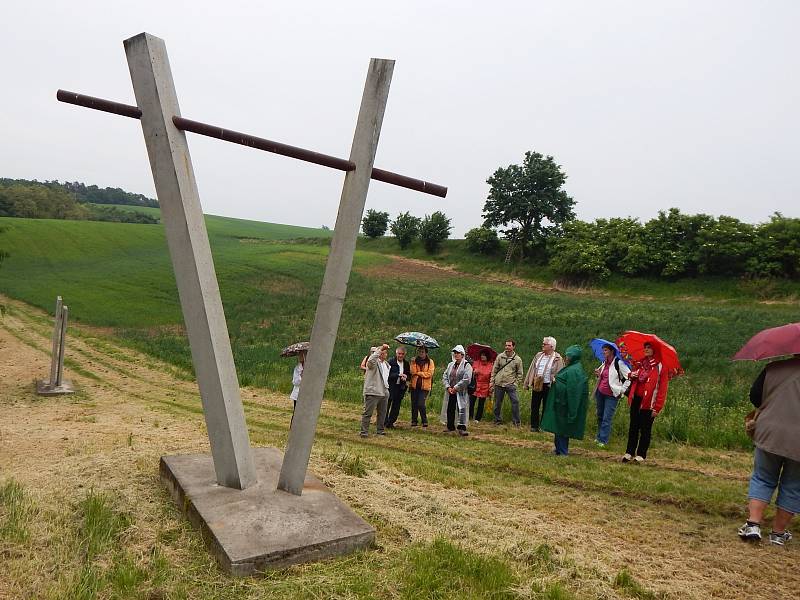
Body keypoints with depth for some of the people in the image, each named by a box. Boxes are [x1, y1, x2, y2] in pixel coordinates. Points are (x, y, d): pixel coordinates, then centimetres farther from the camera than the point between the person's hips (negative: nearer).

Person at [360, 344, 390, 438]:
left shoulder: (386, 365, 19)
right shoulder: (374, 362, -8)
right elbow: (370, 360, -33)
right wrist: (380, 349, -32)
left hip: (384, 393, 8)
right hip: (372, 392, -8)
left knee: (382, 413, 13)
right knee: (368, 413, -4)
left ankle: (380, 430, 25)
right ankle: (364, 431, -1)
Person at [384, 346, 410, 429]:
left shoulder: (406, 364, 9)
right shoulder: (391, 362, -6)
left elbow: (409, 375, 15)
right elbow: (388, 374, -14)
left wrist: (405, 378, -8)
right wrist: (399, 375, -24)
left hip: (401, 387, 4)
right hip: (390, 387, -4)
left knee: (396, 406, 8)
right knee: (387, 404, -1)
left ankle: (391, 422, 17)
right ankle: (384, 422, 10)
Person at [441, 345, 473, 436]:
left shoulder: (467, 365, -5)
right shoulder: (450, 365, 15)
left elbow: (466, 379, -15)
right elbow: (444, 376, 11)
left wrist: (456, 388, -14)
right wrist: (448, 387, -5)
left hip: (461, 392, -6)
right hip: (450, 392, 6)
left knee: (461, 409, -11)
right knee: (450, 409, 11)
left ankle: (462, 428, -5)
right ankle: (450, 427, 24)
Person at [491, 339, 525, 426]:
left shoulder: (518, 359, 1)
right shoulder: (500, 356, 4)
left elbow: (519, 373, 6)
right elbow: (494, 370, 8)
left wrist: (516, 384, -4)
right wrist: (491, 382, 4)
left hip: (511, 384, -2)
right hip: (499, 383, 2)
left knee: (515, 401, -11)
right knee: (497, 403, 7)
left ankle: (516, 422, -1)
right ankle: (498, 420, 21)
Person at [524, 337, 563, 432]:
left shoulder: (557, 359, -6)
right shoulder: (538, 355, 10)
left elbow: (558, 374, -8)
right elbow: (531, 369, 12)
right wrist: (527, 383, 10)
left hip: (548, 386, -4)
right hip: (536, 385, 5)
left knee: (546, 407, 6)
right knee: (534, 406, 8)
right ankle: (534, 426, 18)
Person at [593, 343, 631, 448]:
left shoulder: (619, 363, -11)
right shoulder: (604, 362, 11)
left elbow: (629, 377, -13)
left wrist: (622, 390, -12)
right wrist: (598, 374, 3)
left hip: (611, 395, -7)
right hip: (600, 393, 7)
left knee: (607, 418, -6)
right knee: (600, 416, 13)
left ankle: (603, 440, 0)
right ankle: (599, 436, 24)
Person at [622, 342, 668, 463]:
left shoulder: (660, 367, -6)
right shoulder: (640, 364, 12)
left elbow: (662, 389, -10)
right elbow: (633, 376, 27)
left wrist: (657, 407, -15)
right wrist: (631, 375, 1)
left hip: (649, 403, -5)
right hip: (636, 400, 5)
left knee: (645, 429, 4)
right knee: (633, 427, 8)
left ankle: (641, 455, 12)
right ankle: (629, 452, 14)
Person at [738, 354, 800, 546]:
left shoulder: (773, 368, 1)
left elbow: (754, 397, 7)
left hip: (769, 434, 1)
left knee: (762, 479, 15)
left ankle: (753, 524, 7)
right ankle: (779, 532, 21)